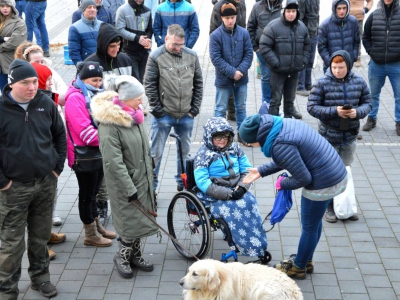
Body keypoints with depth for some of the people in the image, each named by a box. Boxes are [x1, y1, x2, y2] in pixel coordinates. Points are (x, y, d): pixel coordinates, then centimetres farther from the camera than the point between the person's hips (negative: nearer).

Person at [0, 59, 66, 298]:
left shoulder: (46, 104, -1)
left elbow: (60, 135, 13)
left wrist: (58, 167, 7)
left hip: (46, 183, 4)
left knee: (41, 236, 16)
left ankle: (41, 277, 33)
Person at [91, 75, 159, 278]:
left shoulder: (134, 115, 3)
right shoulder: (109, 123, -23)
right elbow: (113, 162, -25)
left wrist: (149, 176, 18)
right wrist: (130, 190, -22)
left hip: (142, 179, 8)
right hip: (124, 184, -8)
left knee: (138, 219, 17)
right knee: (130, 221, 1)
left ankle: (135, 255, 34)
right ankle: (122, 256, 24)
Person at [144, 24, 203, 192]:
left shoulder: (191, 55, 1)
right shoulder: (156, 57, -9)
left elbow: (198, 82, 8)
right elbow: (149, 85, -6)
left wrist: (195, 107, 4)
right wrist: (156, 108, -9)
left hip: (186, 115, 4)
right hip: (163, 115, -3)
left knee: (185, 151, 17)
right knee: (156, 152, 3)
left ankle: (182, 182, 34)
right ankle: (151, 185, 16)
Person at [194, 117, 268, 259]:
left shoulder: (234, 148, 9)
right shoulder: (203, 154, -6)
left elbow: (247, 169, 10)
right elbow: (202, 182, -15)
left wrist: (242, 187, -12)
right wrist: (227, 194, -21)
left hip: (235, 190, 5)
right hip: (213, 194, -4)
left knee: (250, 201, -24)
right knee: (236, 208, -30)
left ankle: (260, 246, -19)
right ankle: (247, 246, -21)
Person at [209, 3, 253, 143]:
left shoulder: (244, 33, -3)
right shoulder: (215, 35, -12)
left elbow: (249, 54, -1)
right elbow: (216, 58, -15)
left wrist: (240, 71, -15)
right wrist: (232, 72, -18)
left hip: (241, 79, 3)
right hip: (223, 79, -3)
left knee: (241, 107, 16)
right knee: (220, 109, 6)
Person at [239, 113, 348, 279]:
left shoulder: (280, 146, -26)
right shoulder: (284, 124, 3)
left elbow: (303, 178, -21)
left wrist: (282, 184, -3)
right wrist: (261, 171, 17)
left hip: (324, 184, -9)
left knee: (309, 227, 11)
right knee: (314, 222, 25)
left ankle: (298, 267, 31)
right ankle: (305, 260, 43)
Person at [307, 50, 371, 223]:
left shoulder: (359, 82, -2)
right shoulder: (323, 83, -12)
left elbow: (367, 103, 4)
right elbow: (311, 107, -11)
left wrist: (358, 112, -18)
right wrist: (334, 111, -23)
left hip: (350, 137, 3)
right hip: (328, 137, -3)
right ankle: (328, 207, 20)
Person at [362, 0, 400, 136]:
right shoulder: (374, 15, 0)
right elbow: (365, 37, 10)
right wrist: (371, 52, -1)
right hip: (376, 64, 2)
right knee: (373, 94, 16)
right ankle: (371, 119, 31)